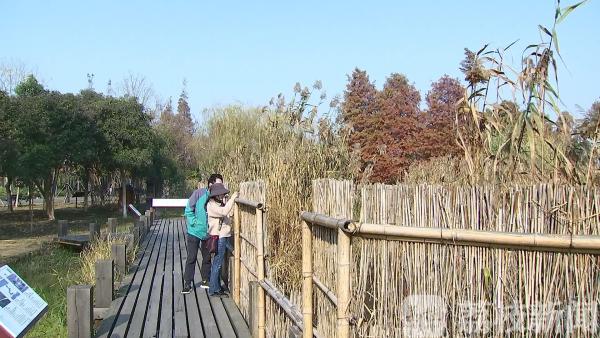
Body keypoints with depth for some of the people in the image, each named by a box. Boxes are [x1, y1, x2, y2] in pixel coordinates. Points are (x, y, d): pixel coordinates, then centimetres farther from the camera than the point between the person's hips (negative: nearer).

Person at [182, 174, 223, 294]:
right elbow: (188, 210, -9)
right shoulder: (199, 193, -14)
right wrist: (194, 222, -16)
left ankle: (205, 281, 27)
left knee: (207, 257, 13)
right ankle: (187, 283, 10)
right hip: (194, 231, -3)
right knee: (192, 258, 1)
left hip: (208, 233, 4)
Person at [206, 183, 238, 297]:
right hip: (219, 237, -10)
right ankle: (214, 289, 0)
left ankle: (217, 286, 27)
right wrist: (232, 198, -25)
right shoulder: (211, 205, -15)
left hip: (225, 236, 10)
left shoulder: (220, 204, 15)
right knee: (218, 263, -5)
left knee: (218, 262, 17)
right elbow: (224, 211, -30)